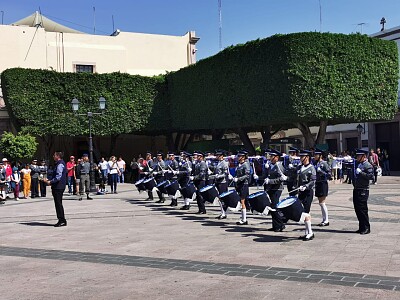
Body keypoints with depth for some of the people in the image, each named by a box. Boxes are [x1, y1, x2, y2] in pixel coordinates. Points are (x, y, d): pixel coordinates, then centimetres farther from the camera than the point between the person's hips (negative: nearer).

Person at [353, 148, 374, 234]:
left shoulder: (368, 165, -9)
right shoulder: (357, 164, 16)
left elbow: (371, 176, -20)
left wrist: (360, 172, -21)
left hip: (363, 190, -8)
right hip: (356, 190, 8)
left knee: (362, 209, -5)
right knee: (357, 209, 11)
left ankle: (366, 228, 4)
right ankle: (361, 227, 21)